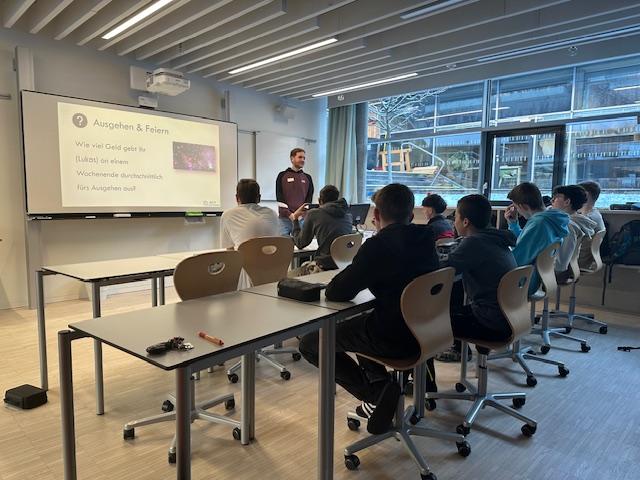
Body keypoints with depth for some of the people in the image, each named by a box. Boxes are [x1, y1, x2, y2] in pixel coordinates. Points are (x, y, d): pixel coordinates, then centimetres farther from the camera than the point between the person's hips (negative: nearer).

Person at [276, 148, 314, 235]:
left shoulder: (308, 178, 13)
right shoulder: (282, 176, 6)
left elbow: (309, 198, 9)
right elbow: (279, 198, 0)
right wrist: (289, 214, -12)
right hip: (284, 218, -2)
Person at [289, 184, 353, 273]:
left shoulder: (313, 214, -3)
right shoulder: (348, 215, 9)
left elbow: (300, 244, 6)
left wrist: (295, 219, 20)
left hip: (326, 266, -6)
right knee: (304, 265, 27)